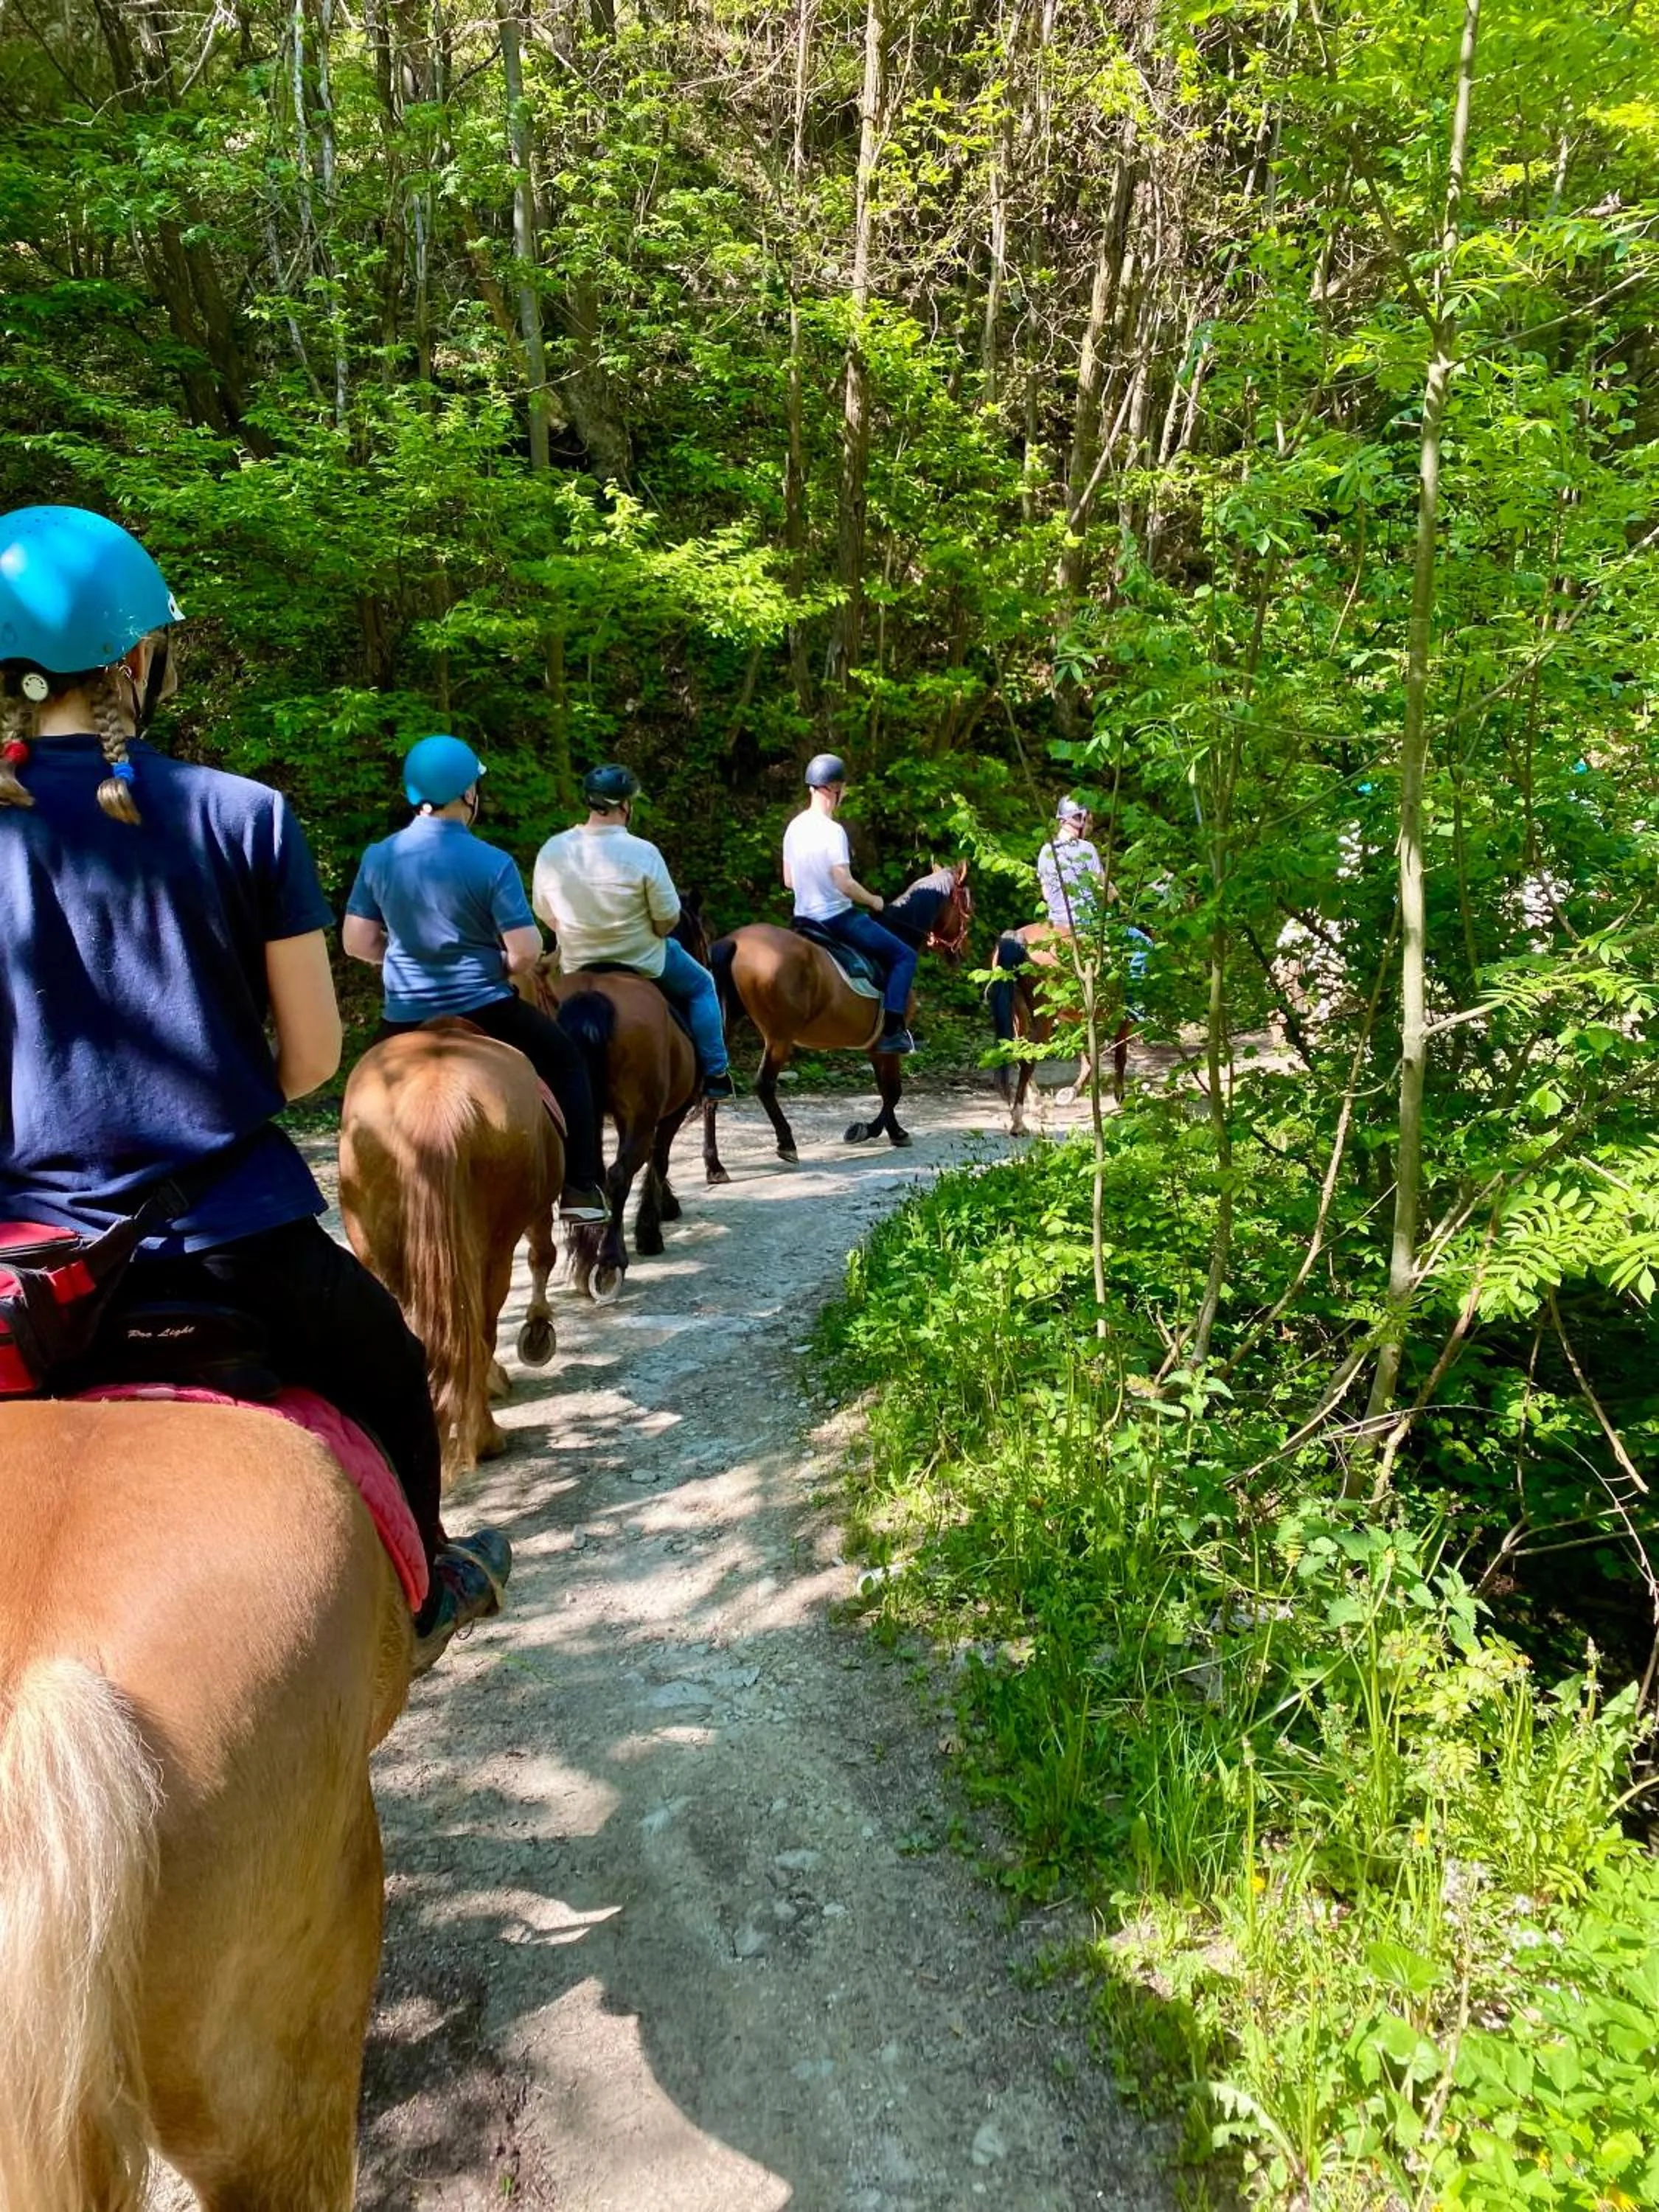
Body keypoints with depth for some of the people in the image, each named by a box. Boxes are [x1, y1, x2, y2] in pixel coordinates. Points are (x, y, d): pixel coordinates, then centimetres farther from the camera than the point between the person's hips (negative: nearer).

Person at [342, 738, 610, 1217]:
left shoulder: (378, 857, -1)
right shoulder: (492, 863, -12)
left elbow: (357, 943, 4)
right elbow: (526, 952, -13)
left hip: (405, 1018, 3)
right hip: (482, 1011, -3)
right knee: (566, 1062, 18)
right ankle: (580, 1190, 14)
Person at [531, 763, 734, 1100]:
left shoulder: (551, 851, -11)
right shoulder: (643, 854, -22)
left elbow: (547, 917, -1)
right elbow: (666, 923, -16)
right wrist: (640, 930, 5)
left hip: (578, 967, 4)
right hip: (643, 964, -4)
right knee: (701, 987, 23)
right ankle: (714, 1074, 22)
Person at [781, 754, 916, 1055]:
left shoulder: (795, 827, 5)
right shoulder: (832, 831, -19)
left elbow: (788, 881, 11)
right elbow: (845, 884, -23)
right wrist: (874, 901, -6)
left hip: (805, 918, 9)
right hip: (837, 918, -9)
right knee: (904, 956, -1)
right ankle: (891, 1030, -8)